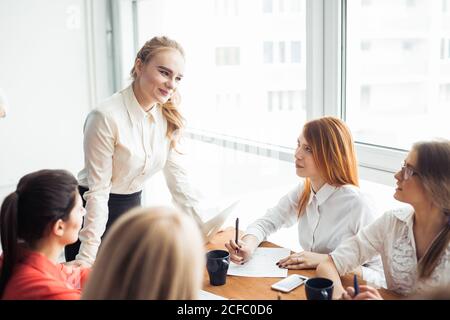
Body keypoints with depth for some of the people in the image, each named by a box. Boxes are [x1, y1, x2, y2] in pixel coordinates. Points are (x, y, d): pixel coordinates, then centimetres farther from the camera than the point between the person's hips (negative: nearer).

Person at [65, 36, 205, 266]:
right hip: (92, 213, -6)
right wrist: (87, 257, -24)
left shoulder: (168, 117, -6)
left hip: (132, 207, 6)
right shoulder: (106, 117, -25)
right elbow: (98, 191, -23)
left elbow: (177, 176, -1)